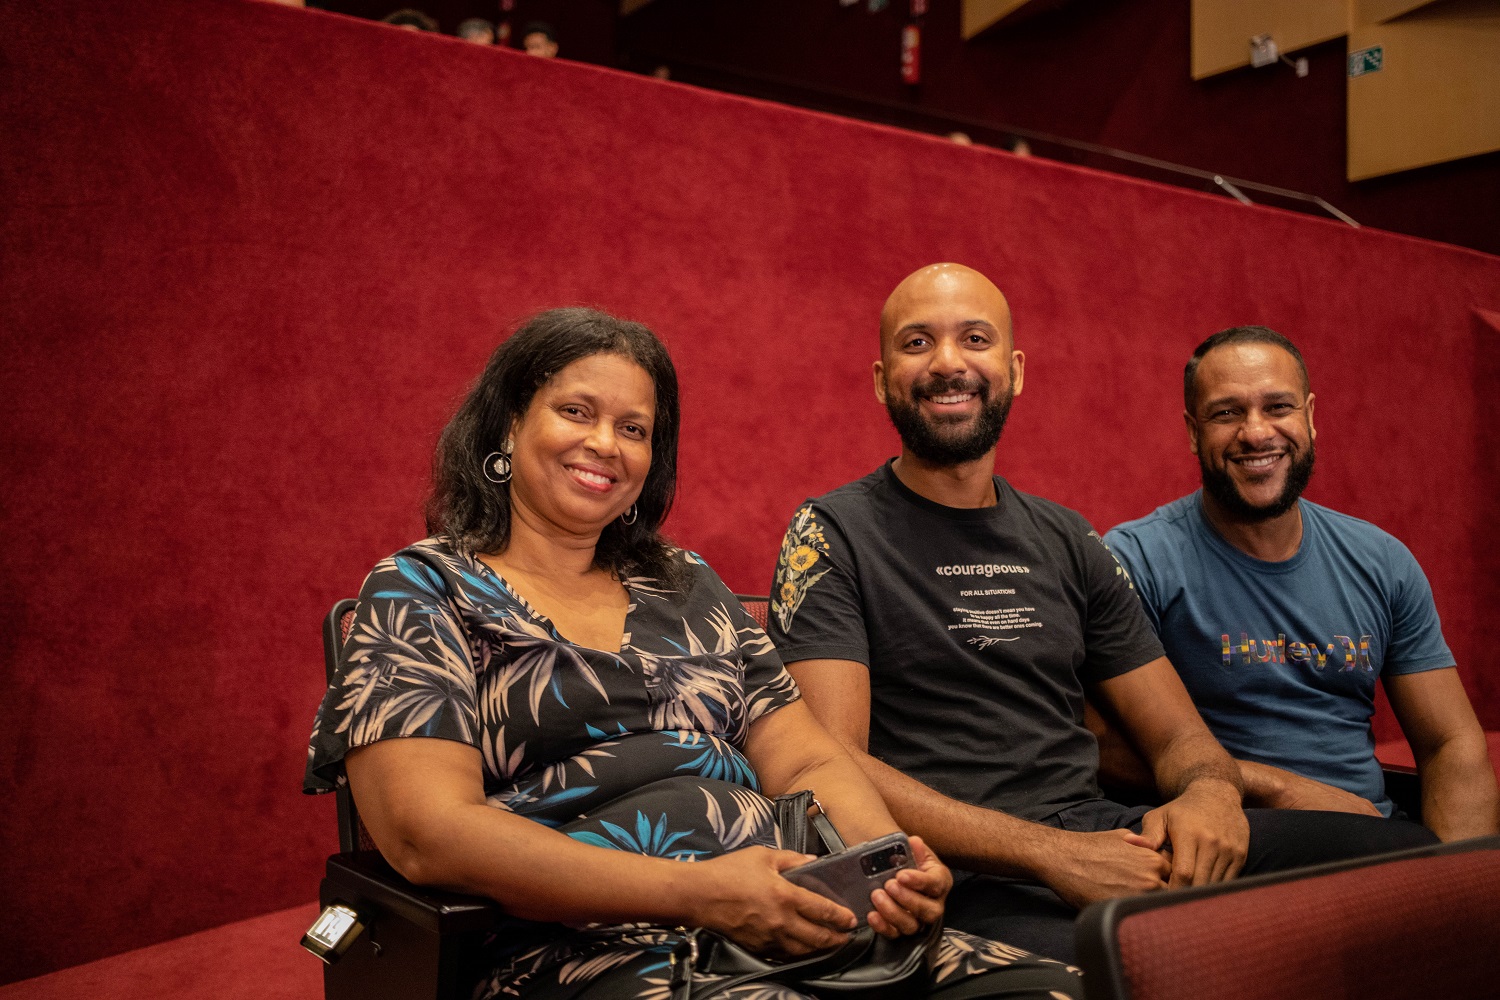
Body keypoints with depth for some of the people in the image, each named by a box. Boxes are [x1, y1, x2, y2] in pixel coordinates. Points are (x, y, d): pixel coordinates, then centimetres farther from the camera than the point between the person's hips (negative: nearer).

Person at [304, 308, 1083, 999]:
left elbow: (808, 764, 16)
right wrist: (695, 892, -18)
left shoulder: (686, 586, 21)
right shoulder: (419, 591, 5)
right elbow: (429, 833, -9)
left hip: (793, 922, 6)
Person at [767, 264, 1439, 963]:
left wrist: (1211, 794, -8)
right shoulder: (834, 534, 0)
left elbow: (1178, 736, 18)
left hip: (1107, 832, 6)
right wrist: (1052, 853, -20)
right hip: (962, 875, -6)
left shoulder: (1067, 541, 17)